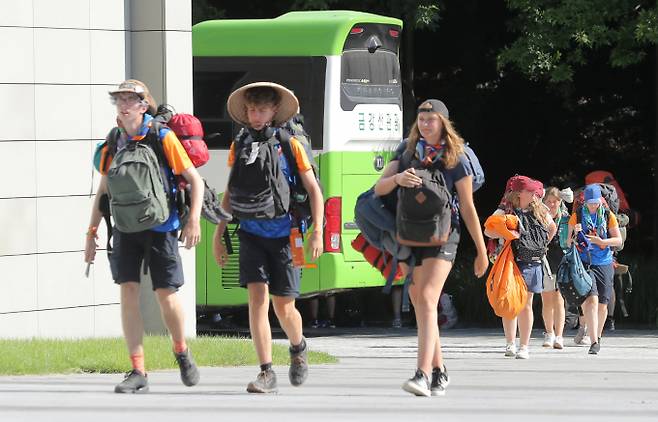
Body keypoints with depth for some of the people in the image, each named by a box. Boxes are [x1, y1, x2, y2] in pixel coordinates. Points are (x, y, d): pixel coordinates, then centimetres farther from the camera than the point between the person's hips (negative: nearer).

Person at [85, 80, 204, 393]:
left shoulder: (163, 138, -8)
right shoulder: (113, 144, 5)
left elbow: (195, 180, -6)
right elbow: (103, 191, 16)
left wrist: (194, 220, -15)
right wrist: (92, 232, 12)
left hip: (160, 228, -3)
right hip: (126, 228, 4)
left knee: (166, 296, -3)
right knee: (128, 291, -7)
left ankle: (182, 352, 27)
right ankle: (138, 373, -4)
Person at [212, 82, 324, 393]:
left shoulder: (289, 145, -2)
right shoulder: (239, 146, 8)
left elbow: (314, 190, 1)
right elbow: (229, 194, 17)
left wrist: (317, 232, -7)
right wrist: (219, 234, 15)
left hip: (283, 235, -2)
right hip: (251, 234, 2)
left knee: (283, 307, 1)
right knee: (257, 297, -12)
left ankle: (298, 348, 35)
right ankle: (266, 373, -11)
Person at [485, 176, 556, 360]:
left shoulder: (539, 211, 10)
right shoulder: (506, 211, -3)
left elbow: (552, 227, 27)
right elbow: (488, 230, -10)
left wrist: (541, 247, 19)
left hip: (532, 264, 3)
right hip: (511, 262, -3)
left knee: (526, 305, 3)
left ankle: (524, 346, 5)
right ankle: (510, 344, 7)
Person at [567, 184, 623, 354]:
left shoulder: (608, 216, 4)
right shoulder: (577, 216, 1)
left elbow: (618, 240, 2)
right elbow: (568, 243, 5)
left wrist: (602, 241, -15)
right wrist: (575, 235, -17)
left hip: (604, 264, 2)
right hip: (584, 264, -2)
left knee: (602, 304, 8)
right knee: (591, 300, -19)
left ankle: (598, 337, 31)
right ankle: (594, 342, -23)